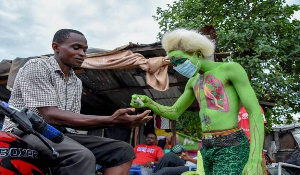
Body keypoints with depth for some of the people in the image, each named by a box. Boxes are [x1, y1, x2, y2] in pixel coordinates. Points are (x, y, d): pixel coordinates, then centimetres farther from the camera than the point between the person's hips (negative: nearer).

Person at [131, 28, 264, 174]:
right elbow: (174, 113, 21)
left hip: (232, 148, -7)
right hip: (207, 149, 7)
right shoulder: (194, 81, 17)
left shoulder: (231, 69, -5)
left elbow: (255, 112, -10)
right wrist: (148, 102, 1)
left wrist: (255, 160, -20)